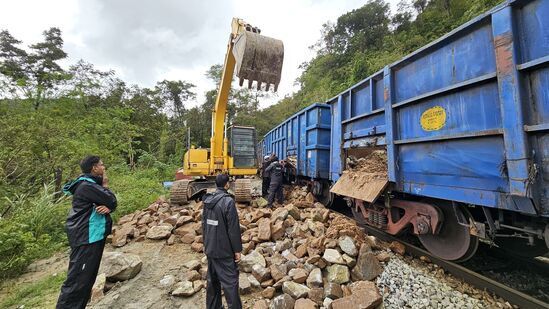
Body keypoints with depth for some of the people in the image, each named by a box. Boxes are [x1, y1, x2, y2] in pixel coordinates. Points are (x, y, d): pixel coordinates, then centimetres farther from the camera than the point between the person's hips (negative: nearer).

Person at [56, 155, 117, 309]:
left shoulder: (91, 184, 13)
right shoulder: (87, 186, -19)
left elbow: (112, 205, 8)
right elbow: (111, 201, -19)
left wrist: (108, 208, -15)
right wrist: (105, 185, -6)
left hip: (93, 236, 10)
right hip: (86, 238, -10)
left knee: (88, 277, 17)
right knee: (77, 280, -6)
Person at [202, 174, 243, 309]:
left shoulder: (207, 200, 1)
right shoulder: (228, 201, -22)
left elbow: (204, 224, 10)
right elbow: (234, 228, -20)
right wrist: (237, 249, -10)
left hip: (210, 249, 7)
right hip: (224, 250, -7)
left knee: (212, 280, 21)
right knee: (230, 282, 5)